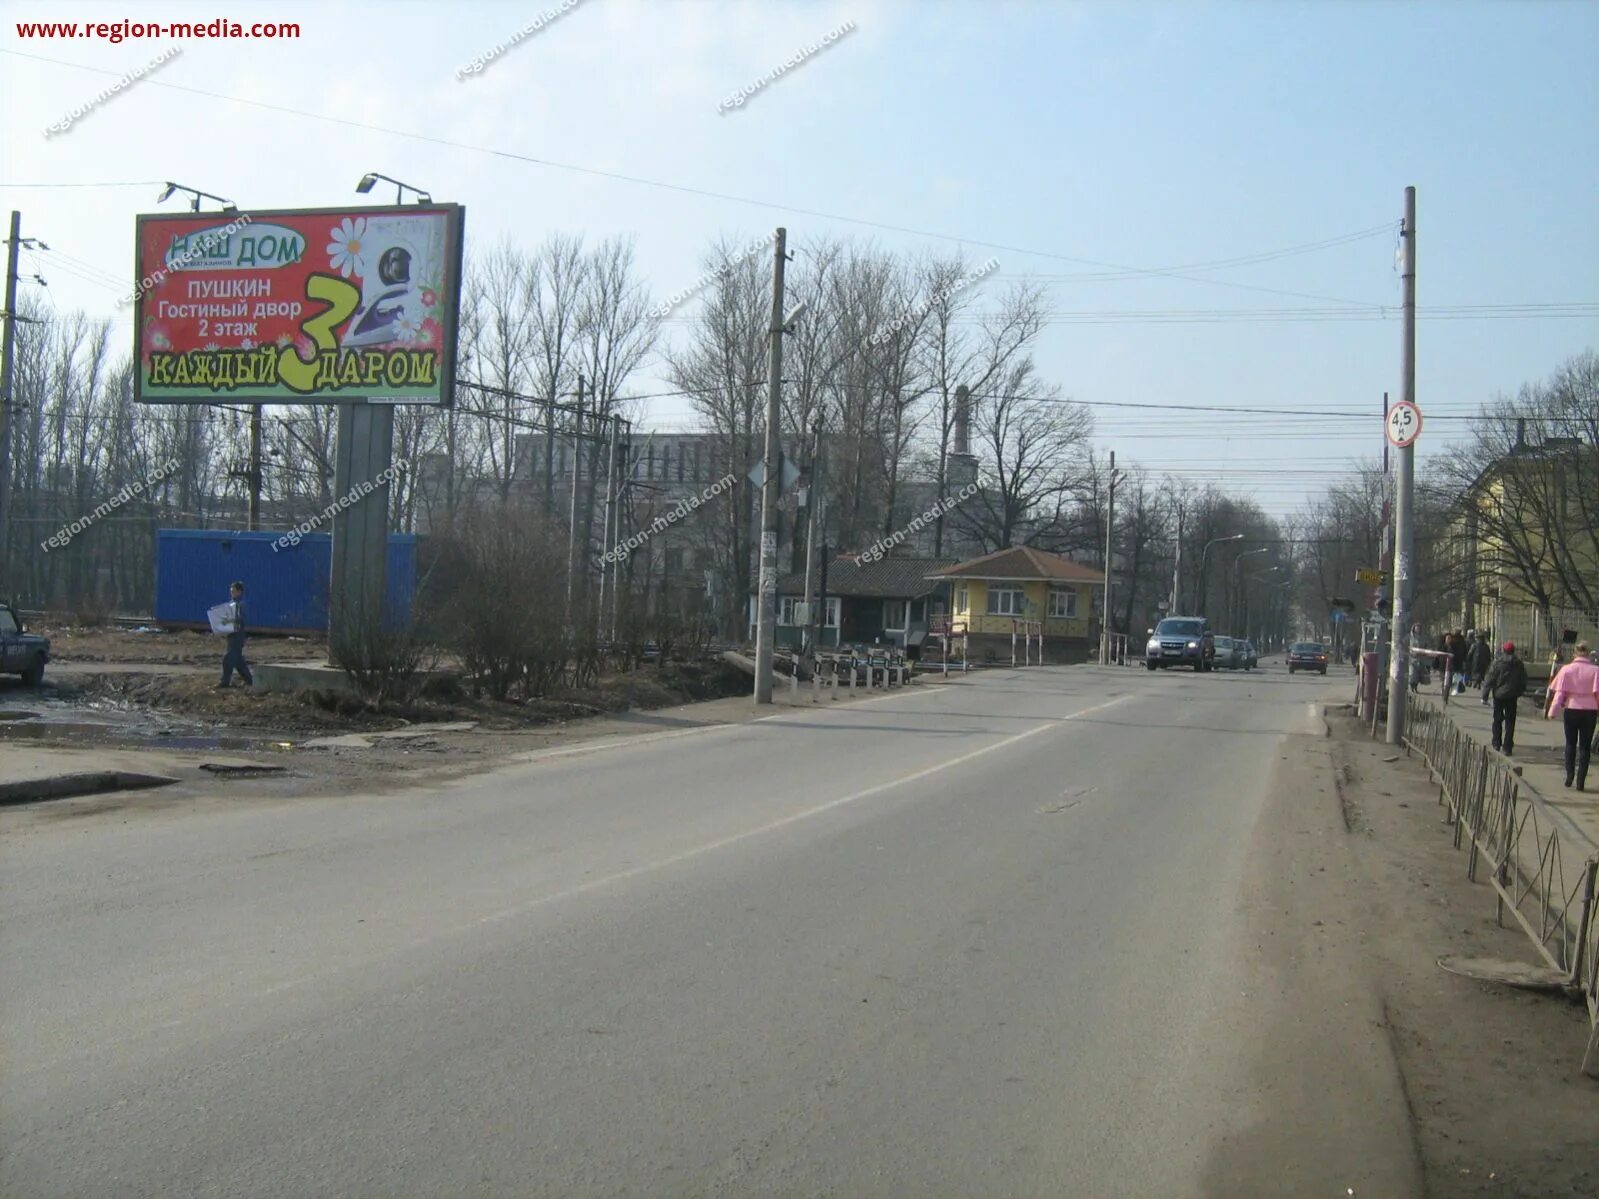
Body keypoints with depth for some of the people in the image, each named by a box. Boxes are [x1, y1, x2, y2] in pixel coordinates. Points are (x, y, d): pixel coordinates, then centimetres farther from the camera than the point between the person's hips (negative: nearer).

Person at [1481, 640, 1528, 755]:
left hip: (1499, 695, -1)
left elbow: (1490, 679, -9)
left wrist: (1485, 694, -3)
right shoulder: (1519, 664, -2)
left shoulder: (1497, 663, -9)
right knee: (1510, 722, 5)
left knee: (1497, 720, 14)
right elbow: (1523, 680, 7)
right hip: (1512, 696, 1)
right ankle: (1507, 748, 1)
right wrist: (1520, 692, 22)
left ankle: (1496, 744, 16)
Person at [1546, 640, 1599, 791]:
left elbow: (1559, 692, -5)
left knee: (1570, 744, 17)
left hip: (1572, 710, 1)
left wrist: (1552, 711, -1)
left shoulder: (1567, 669, -4)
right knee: (1585, 746, 6)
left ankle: (1569, 775, 8)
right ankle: (1580, 781, 2)